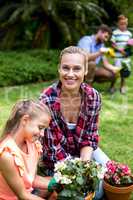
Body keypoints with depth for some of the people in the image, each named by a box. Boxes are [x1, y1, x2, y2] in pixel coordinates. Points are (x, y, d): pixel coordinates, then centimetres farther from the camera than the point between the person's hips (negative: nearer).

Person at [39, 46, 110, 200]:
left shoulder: (93, 97, -14)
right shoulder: (47, 101, -26)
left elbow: (90, 137, -6)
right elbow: (53, 146, -20)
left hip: (84, 151, 4)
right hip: (57, 158, -4)